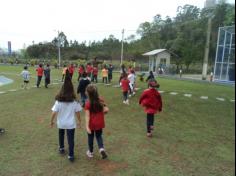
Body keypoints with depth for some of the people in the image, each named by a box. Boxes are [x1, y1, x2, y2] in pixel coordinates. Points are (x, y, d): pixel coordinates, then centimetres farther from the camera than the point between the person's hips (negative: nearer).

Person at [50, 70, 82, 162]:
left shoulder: (58, 101, -15)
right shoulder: (74, 101, -14)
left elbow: (54, 113, -12)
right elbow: (77, 113, -6)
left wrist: (51, 121, 4)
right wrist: (79, 121, 9)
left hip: (61, 123, 2)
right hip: (71, 123, -1)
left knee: (61, 135, 28)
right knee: (71, 139, 8)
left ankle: (61, 148, 47)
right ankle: (71, 155, 13)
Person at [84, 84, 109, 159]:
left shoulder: (88, 103, -20)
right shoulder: (100, 101, -10)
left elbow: (87, 116, -22)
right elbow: (106, 110, -10)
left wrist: (87, 126, -21)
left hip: (91, 124, -2)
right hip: (99, 123, 3)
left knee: (90, 137, 19)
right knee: (99, 136, 22)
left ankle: (90, 152, 35)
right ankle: (102, 149, 0)